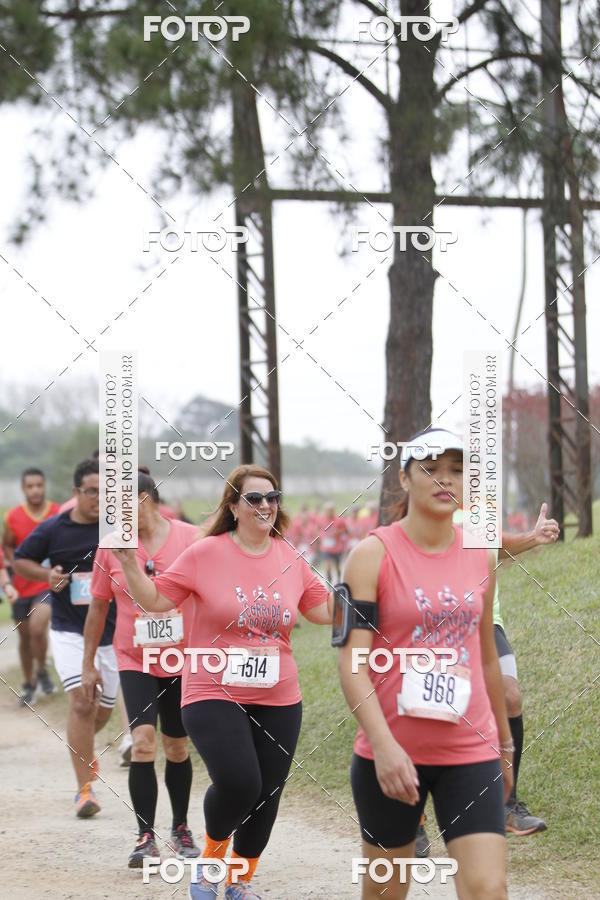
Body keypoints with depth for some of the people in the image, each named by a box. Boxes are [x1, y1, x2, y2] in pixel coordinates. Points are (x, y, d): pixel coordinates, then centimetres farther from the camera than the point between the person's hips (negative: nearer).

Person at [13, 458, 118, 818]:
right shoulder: (54, 529, -4)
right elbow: (21, 560, 9)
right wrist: (48, 575, -10)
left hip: (112, 631, 2)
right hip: (69, 630, -2)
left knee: (103, 710, 14)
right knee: (82, 703, -18)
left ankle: (83, 747, 50)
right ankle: (85, 789, -12)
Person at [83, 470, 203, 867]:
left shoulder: (190, 539, -7)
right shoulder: (111, 546, -2)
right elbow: (98, 607, 7)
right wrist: (88, 664, 9)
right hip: (135, 661, 0)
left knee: (177, 748, 12)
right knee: (143, 742, -16)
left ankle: (181, 830, 30)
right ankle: (146, 837, -8)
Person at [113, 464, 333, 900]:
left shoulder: (291, 560, 6)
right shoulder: (205, 554, -5)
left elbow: (325, 610, 14)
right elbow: (156, 599, -2)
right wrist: (129, 562, -15)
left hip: (277, 701, 4)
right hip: (214, 695, -4)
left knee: (267, 793, 6)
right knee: (238, 782, -22)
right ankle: (213, 854, 10)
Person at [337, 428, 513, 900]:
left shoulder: (481, 556, 7)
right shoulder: (374, 554, -7)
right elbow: (352, 662, -15)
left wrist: (505, 743, 23)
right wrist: (384, 745, -27)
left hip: (471, 752, 3)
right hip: (390, 752, -3)